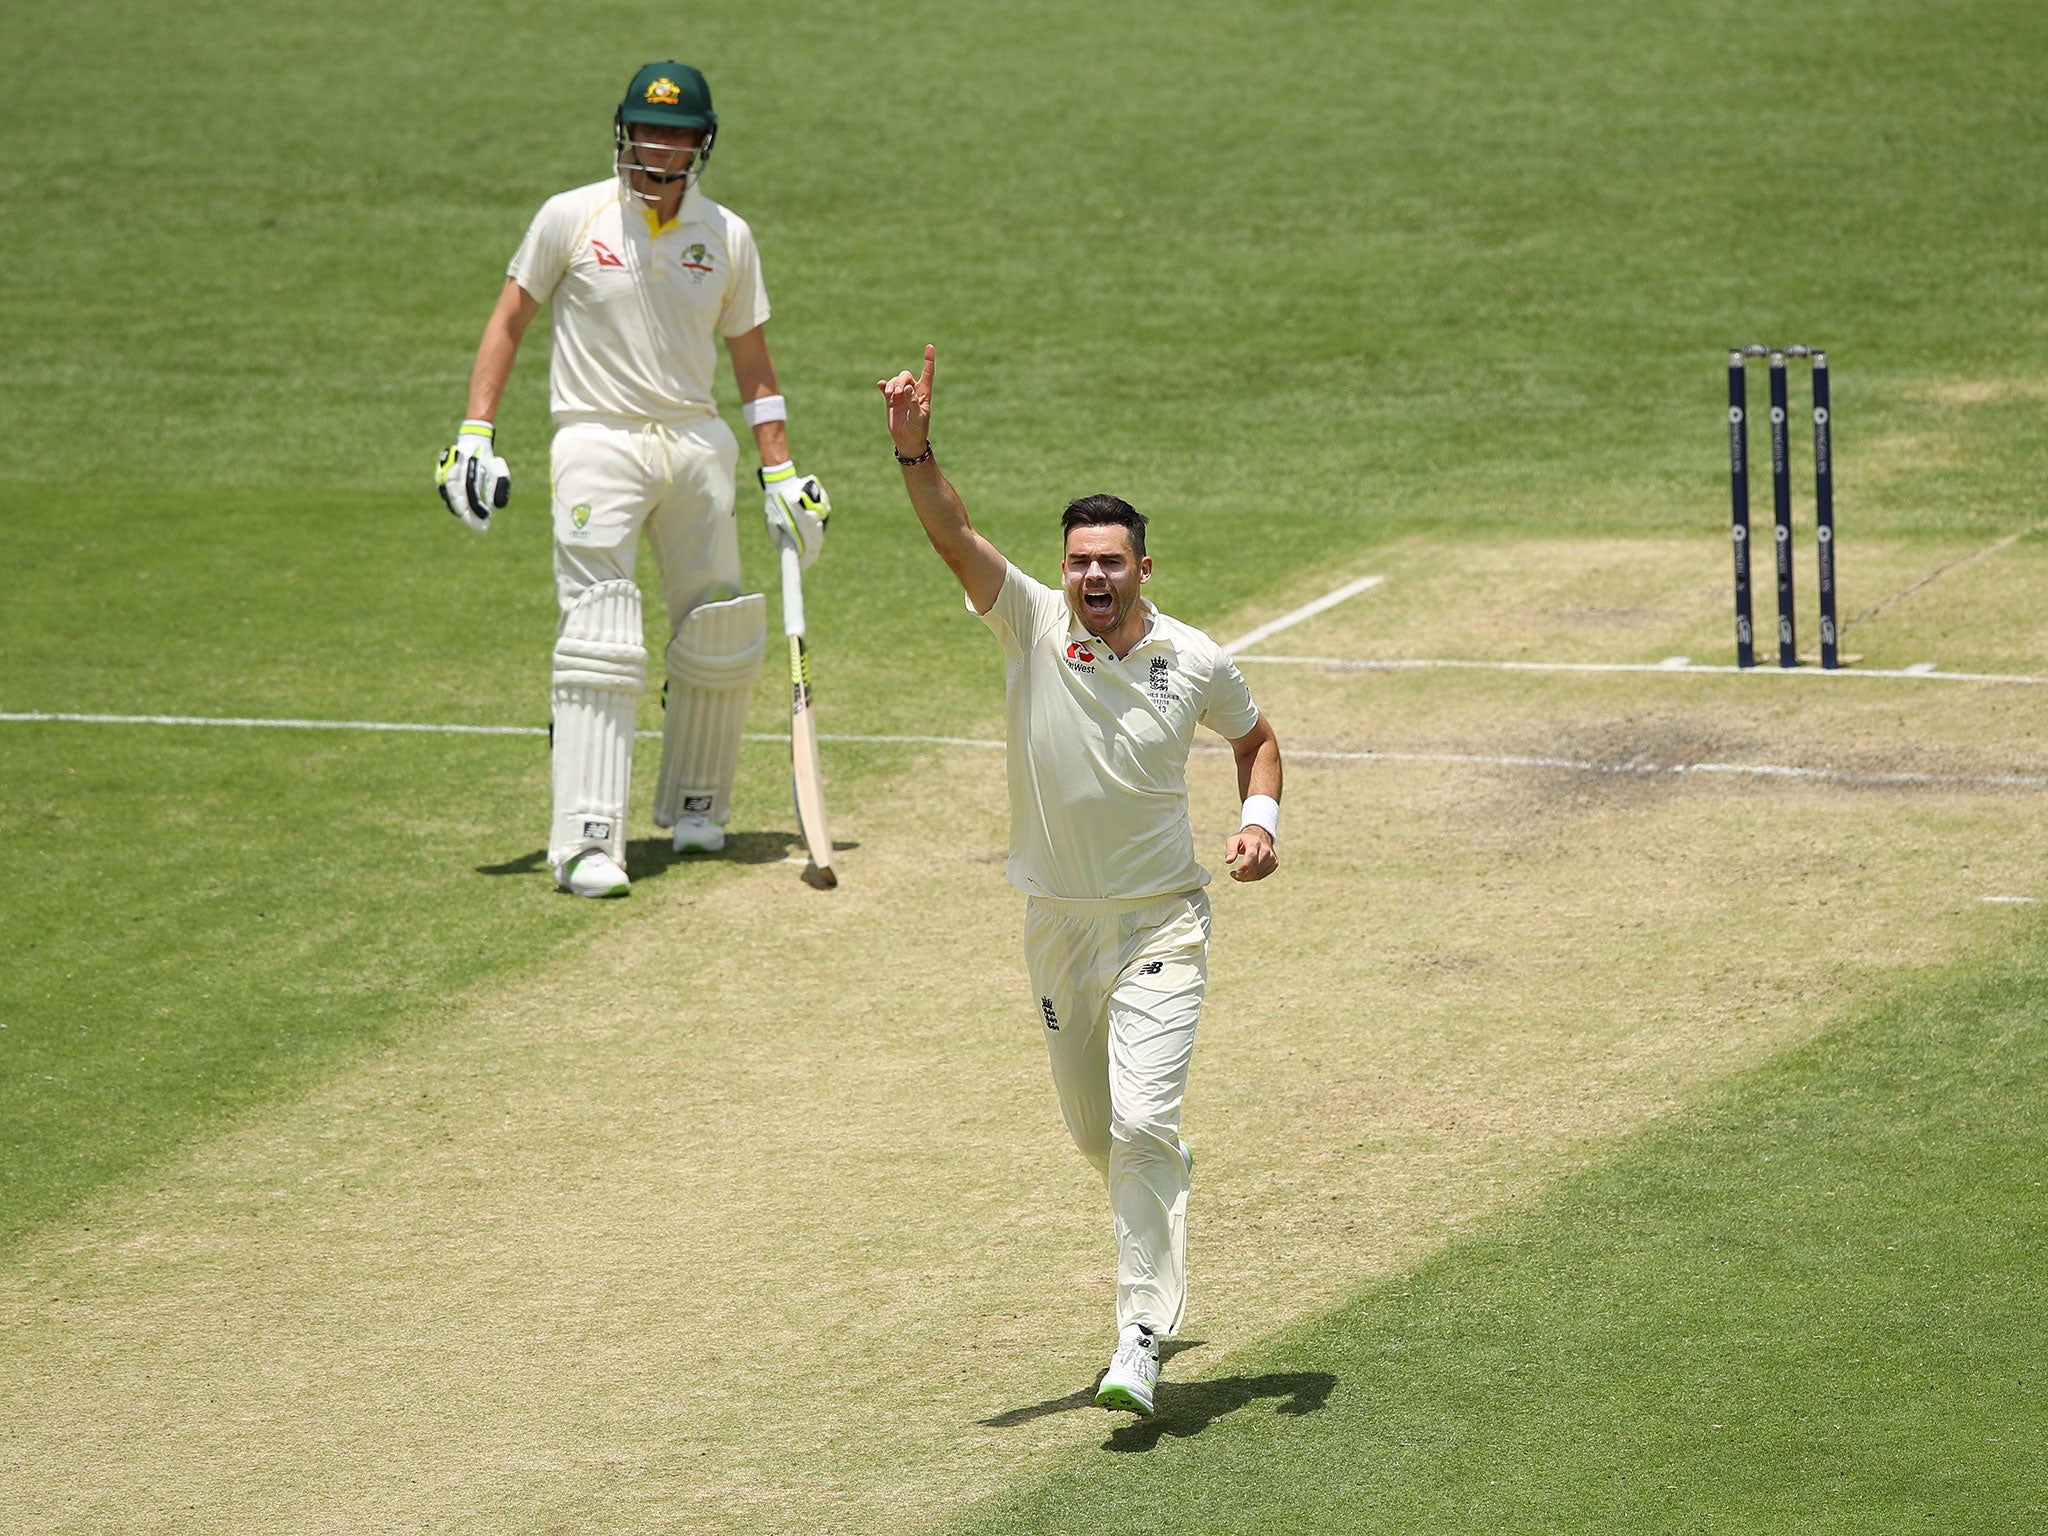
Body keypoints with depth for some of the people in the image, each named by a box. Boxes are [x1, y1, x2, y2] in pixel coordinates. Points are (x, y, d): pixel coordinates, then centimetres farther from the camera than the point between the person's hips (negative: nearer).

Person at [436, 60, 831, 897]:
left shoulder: (726, 237, 7)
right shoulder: (573, 218, -2)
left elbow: (751, 359, 13)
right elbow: (508, 323, 3)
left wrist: (781, 471, 8)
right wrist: (476, 435, -7)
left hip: (696, 444, 4)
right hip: (598, 442, -4)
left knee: (722, 641, 7)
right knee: (599, 646, -13)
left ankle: (693, 805, 29)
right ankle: (588, 841, -17)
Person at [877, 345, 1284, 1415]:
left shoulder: (1196, 664, -8)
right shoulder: (1032, 626, -9)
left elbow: (1255, 735, 13)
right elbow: (951, 535, -23)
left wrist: (1260, 816, -6)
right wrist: (914, 446, -40)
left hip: (1161, 923, -2)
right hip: (1057, 921, 2)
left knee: (1143, 1123, -16)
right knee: (1095, 1134, 15)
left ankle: (1140, 1340, -14)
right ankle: (1166, 1188, 51)